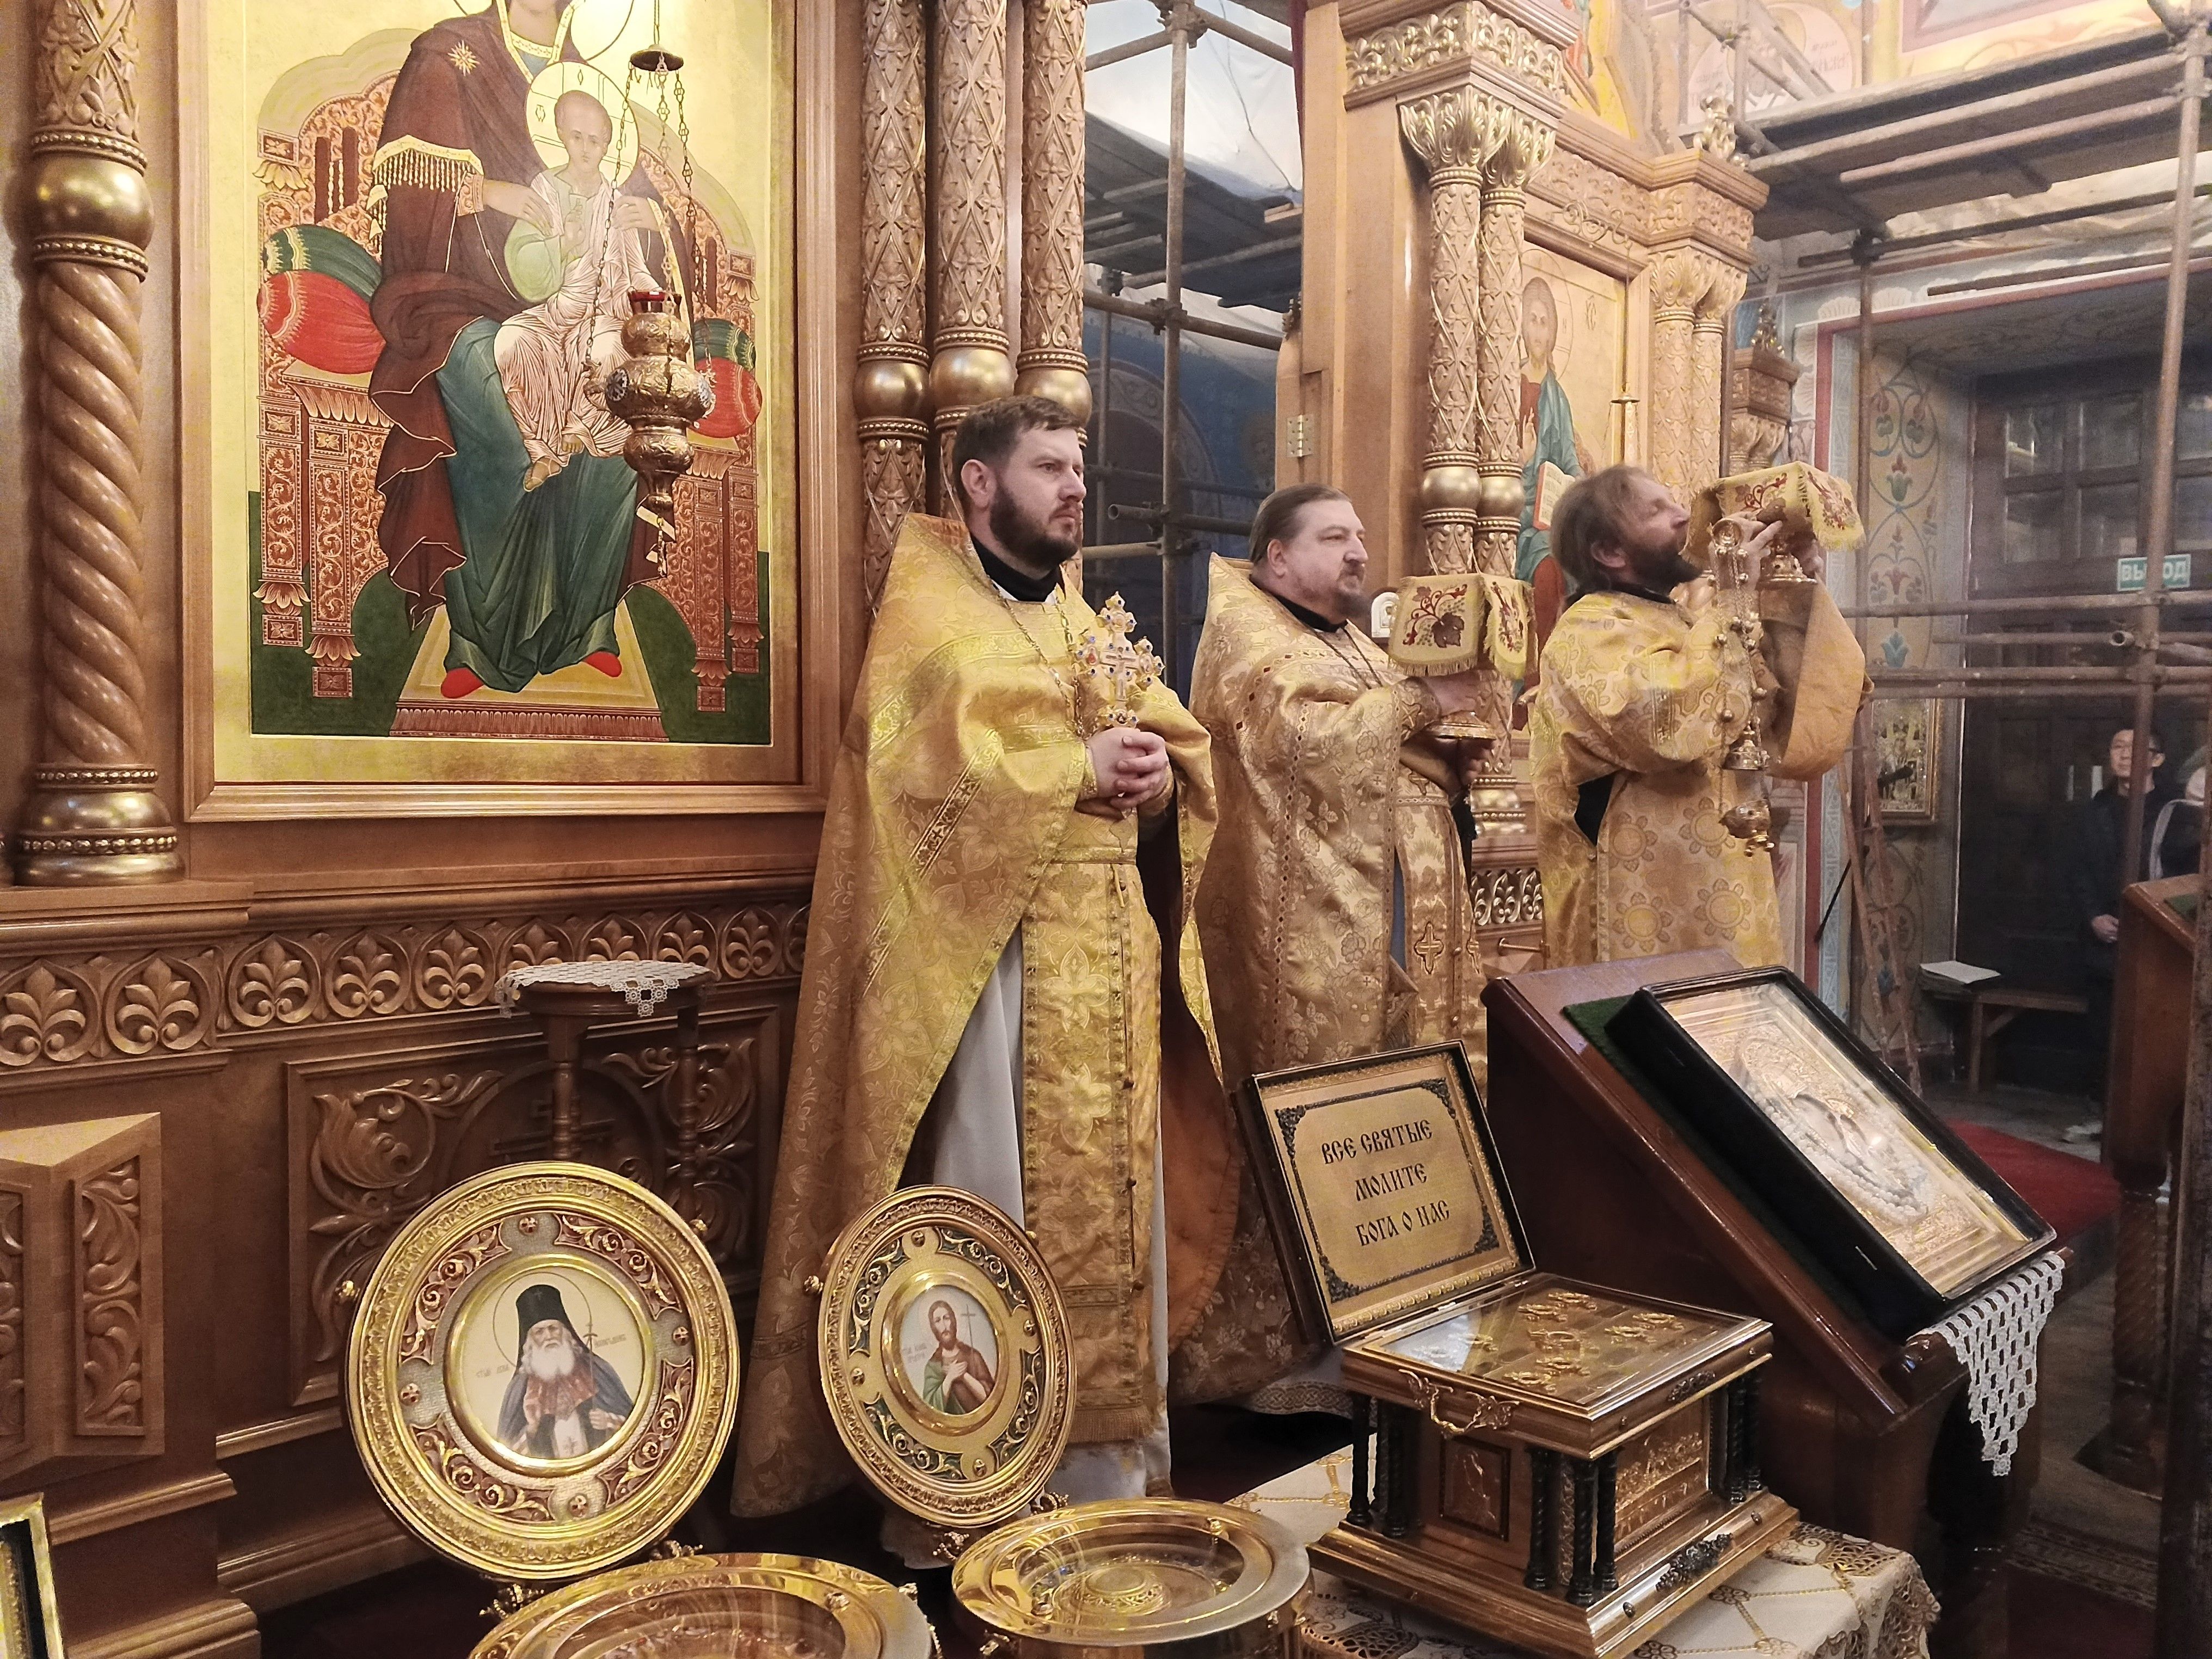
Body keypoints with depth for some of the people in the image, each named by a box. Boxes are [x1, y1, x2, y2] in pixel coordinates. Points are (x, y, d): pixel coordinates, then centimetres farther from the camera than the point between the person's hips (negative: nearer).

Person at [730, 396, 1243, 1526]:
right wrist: (1078, 765, -18)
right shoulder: (928, 611, -1)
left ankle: (1109, 1464, 22)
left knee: (1113, 1202, 10)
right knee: (993, 1219, -5)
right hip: (992, 959, -7)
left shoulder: (1090, 623, 21)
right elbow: (917, 758, -18)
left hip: (1110, 964, 7)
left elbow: (1185, 745, 15)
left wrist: (1158, 773, -7)